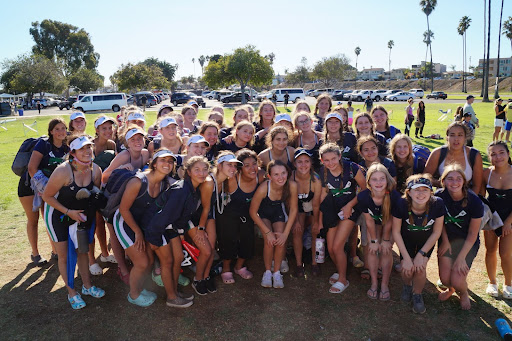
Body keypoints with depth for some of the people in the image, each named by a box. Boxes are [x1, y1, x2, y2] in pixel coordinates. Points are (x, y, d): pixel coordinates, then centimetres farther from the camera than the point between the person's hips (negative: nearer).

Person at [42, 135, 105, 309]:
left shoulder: (95, 170, -14)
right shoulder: (63, 171, -30)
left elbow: (97, 192, 5)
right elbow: (47, 196, -19)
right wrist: (68, 212, -21)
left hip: (81, 213, 5)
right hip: (58, 214, -4)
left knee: (82, 251, 14)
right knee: (64, 255, 2)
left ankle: (87, 286, 29)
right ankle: (71, 292, 18)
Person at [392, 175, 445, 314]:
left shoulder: (437, 204, -30)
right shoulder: (401, 205, -32)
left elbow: (436, 232, -14)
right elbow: (396, 232, -17)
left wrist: (421, 254, -15)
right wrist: (406, 258, -17)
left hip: (427, 241, 0)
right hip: (407, 239, 0)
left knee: (420, 267, -15)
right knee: (407, 269, -11)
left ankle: (417, 294, 16)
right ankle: (407, 286, 26)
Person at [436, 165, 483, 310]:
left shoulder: (474, 201, -21)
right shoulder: (439, 196, -14)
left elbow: (472, 234, -13)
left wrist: (461, 258, -14)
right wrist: (445, 241, 0)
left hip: (467, 242, -2)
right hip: (447, 239, 2)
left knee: (457, 281, -14)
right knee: (445, 278, -8)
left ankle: (464, 294, 25)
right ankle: (450, 289, 31)